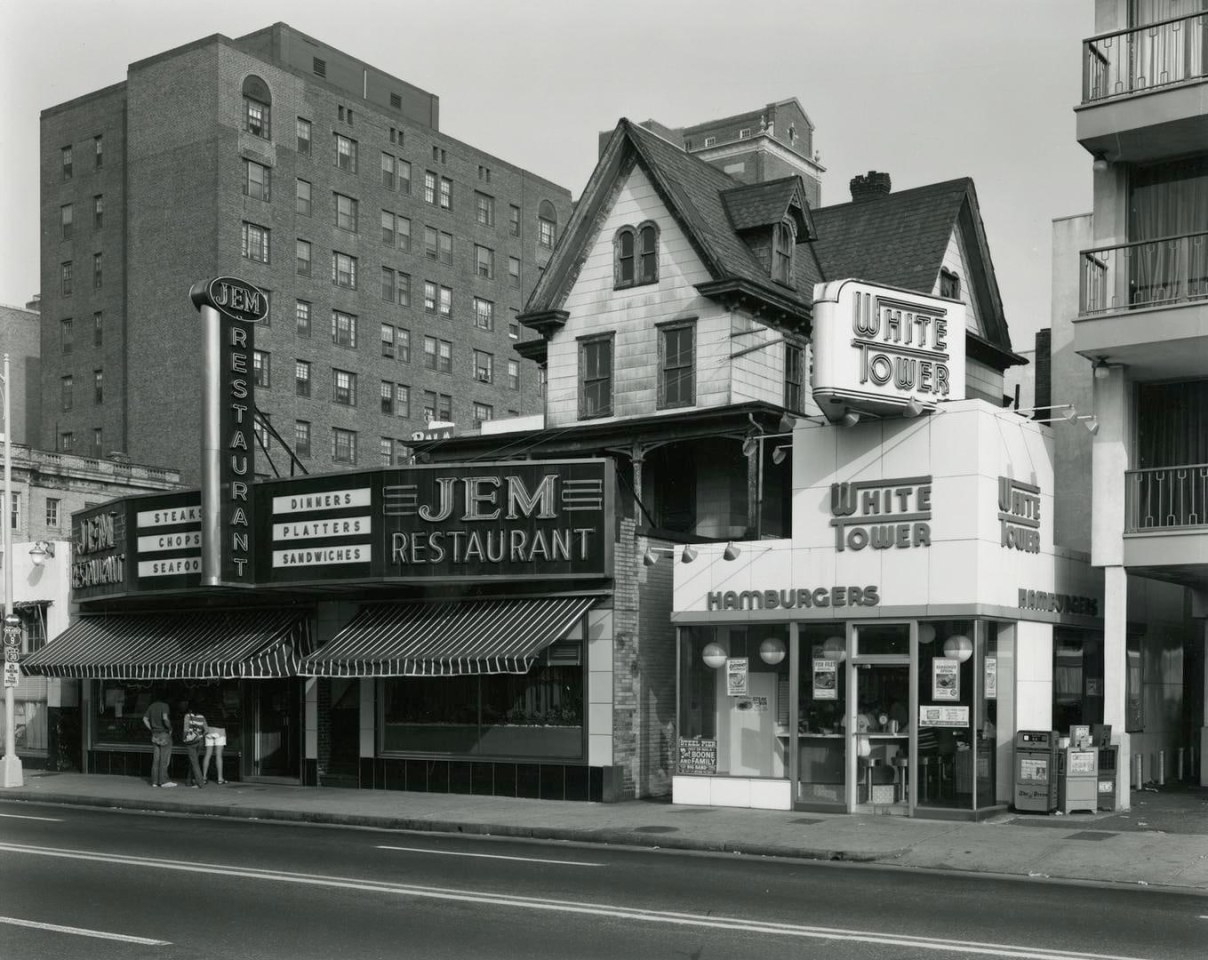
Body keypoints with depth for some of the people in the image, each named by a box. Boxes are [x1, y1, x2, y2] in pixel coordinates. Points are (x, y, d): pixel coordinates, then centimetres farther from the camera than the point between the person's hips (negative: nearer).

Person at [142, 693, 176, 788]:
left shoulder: (151, 706, 10)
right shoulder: (164, 706, -9)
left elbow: (145, 719, 8)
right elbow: (165, 718, -24)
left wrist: (152, 730, 11)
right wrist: (170, 728, -11)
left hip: (155, 735, 6)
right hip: (165, 734, -6)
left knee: (156, 759, 8)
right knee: (164, 759, -3)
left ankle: (155, 781, 7)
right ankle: (163, 781, -4)